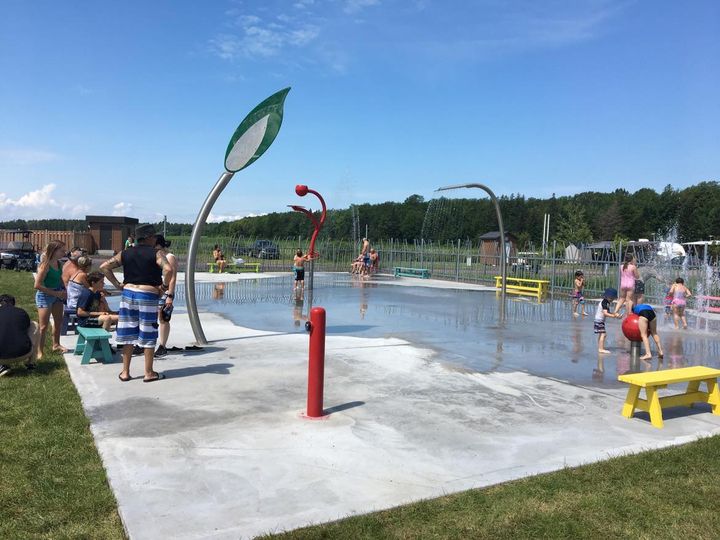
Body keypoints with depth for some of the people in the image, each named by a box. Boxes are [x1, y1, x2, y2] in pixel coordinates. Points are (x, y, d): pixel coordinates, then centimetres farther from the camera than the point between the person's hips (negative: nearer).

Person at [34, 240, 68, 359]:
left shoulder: (59, 264, 0)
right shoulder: (45, 265, -22)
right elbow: (37, 285, -23)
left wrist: (63, 291, 3)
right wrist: (56, 293, -20)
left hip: (57, 295, 8)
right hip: (44, 296, -8)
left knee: (58, 321, 18)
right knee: (44, 326, -3)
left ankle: (56, 345, 35)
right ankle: (40, 351, 8)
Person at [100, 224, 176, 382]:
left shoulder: (125, 253, 9)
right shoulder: (157, 254, -6)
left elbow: (104, 266, 7)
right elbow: (169, 270, -22)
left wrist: (117, 284, 7)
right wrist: (168, 288, -10)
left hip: (128, 293, 5)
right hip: (148, 296, -5)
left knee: (128, 334, 12)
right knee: (148, 336, 5)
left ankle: (125, 372, 18)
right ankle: (149, 373, 13)